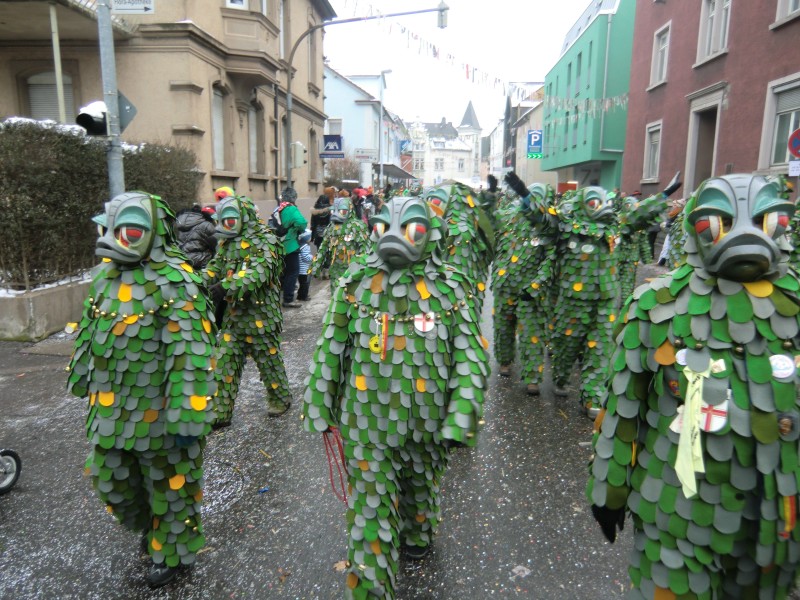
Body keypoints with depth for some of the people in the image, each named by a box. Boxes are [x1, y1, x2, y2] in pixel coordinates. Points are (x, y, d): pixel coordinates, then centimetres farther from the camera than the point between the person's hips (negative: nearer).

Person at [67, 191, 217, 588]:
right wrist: (85, 384, 22)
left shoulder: (173, 280, -20)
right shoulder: (105, 273, 6)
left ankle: (172, 550, 37)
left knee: (168, 485, 13)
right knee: (110, 482, 23)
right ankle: (151, 526, 50)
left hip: (158, 414, -8)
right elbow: (90, 334, 17)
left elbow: (191, 354, -24)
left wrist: (188, 418, -25)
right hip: (110, 411, 8)